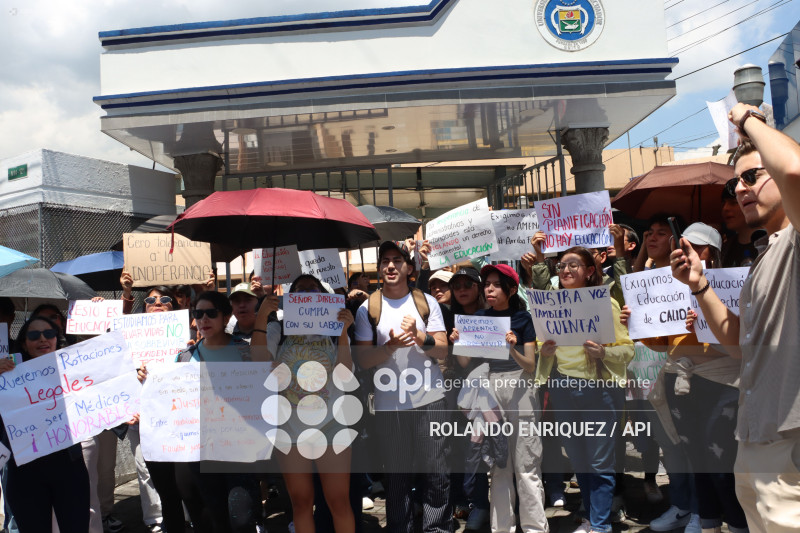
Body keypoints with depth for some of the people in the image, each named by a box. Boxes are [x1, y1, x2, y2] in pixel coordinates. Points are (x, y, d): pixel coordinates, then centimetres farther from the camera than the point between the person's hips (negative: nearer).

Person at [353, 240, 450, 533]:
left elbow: (442, 350, 1)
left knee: (437, 474, 4)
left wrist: (419, 336, -17)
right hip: (389, 404, 0)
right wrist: (391, 346, -18)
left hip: (430, 399, 1)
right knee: (396, 476, 9)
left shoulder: (427, 302, 5)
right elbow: (362, 360, -2)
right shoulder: (368, 309, 3)